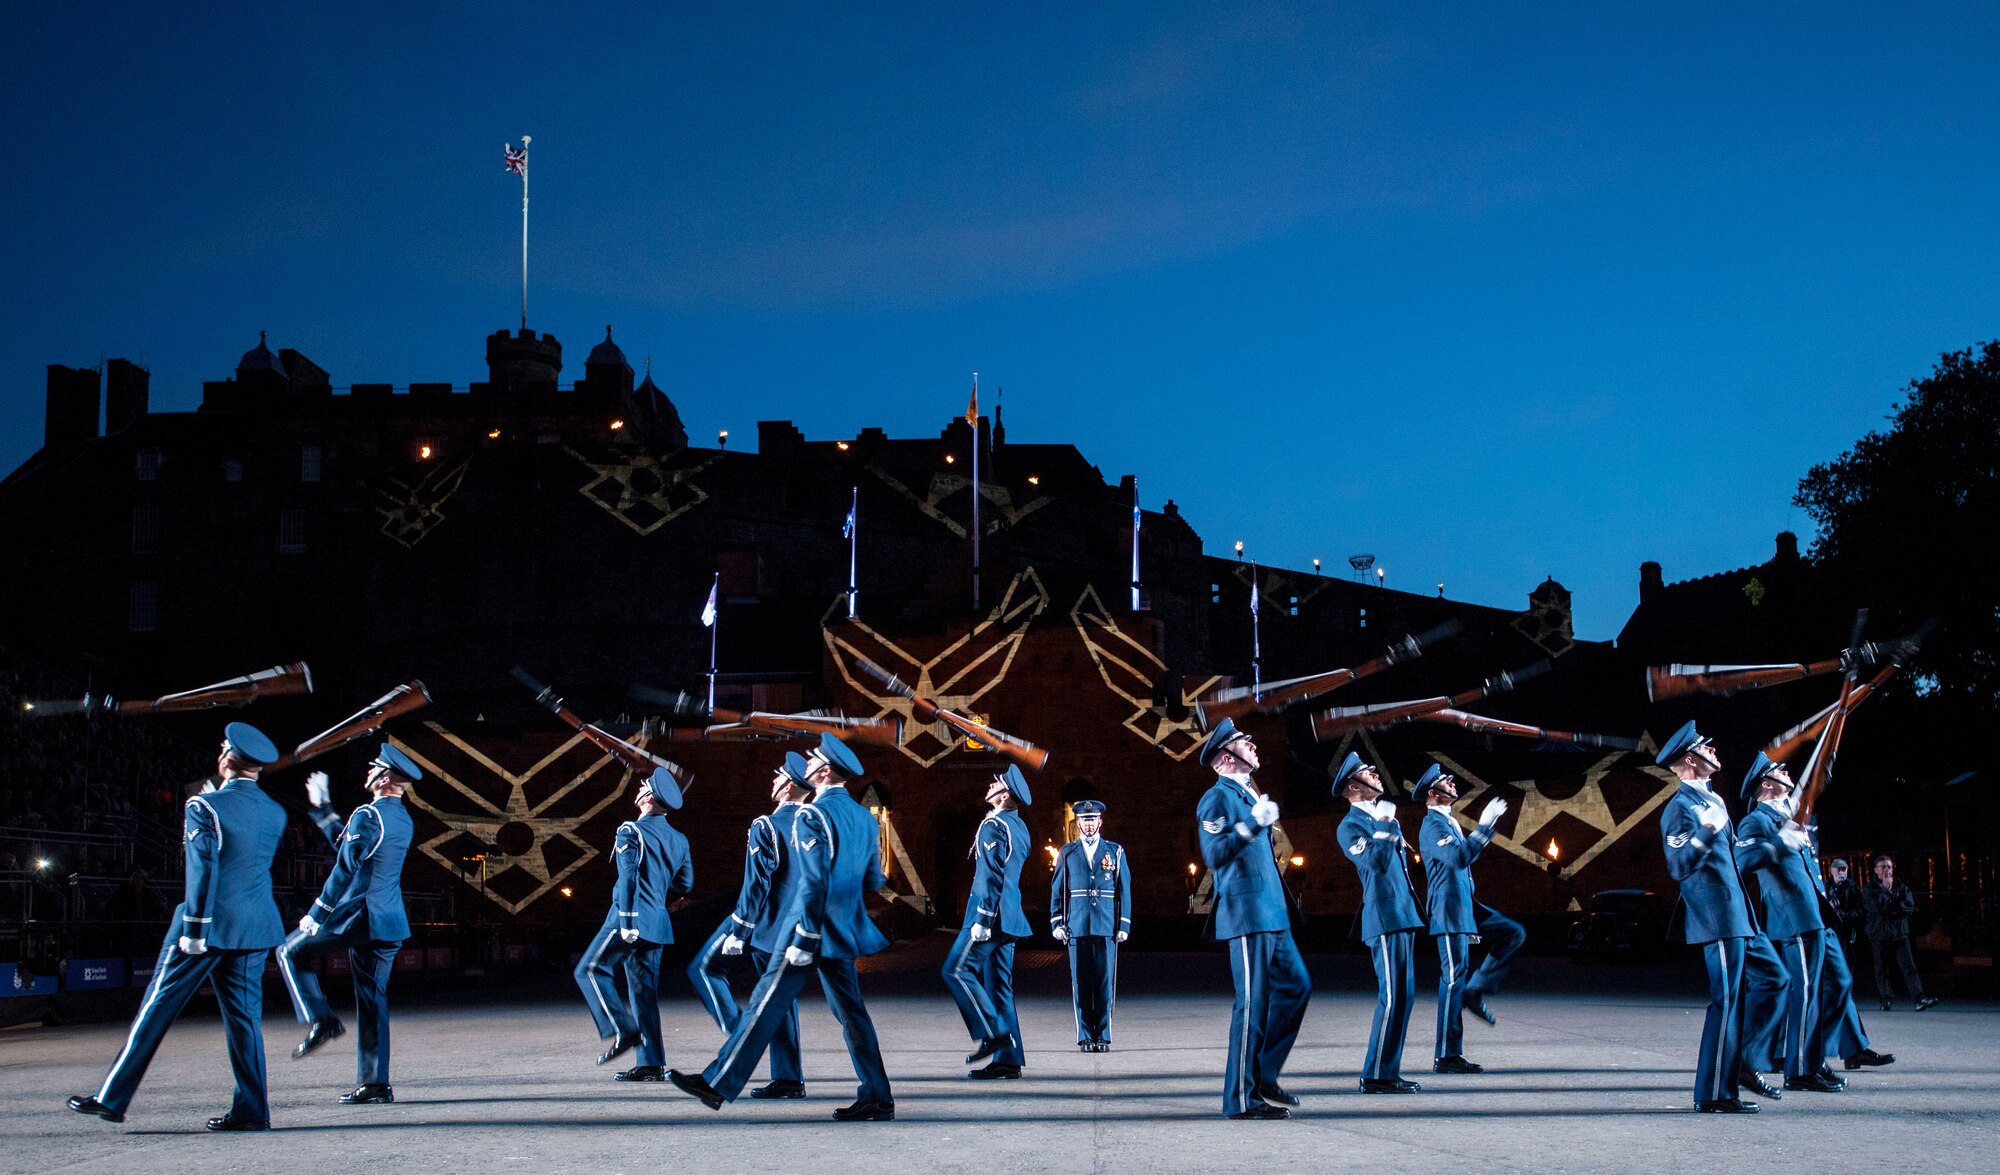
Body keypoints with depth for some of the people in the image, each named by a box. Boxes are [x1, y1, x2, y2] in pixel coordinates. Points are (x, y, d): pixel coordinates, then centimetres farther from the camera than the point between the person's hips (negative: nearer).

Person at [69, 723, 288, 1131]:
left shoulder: (205, 808, -10)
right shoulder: (275, 813, 7)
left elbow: (202, 872, -15)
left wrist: (194, 931, -14)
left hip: (210, 925, -5)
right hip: (256, 928, 5)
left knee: (158, 1007, 3)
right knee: (245, 1015, 7)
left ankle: (112, 1098, 8)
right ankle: (251, 1109, 2)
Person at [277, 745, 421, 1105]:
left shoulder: (368, 815, -13)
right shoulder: (404, 821, 13)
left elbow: (345, 869, -18)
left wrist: (317, 914, -12)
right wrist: (321, 808, 32)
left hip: (355, 914, -8)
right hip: (389, 923, 8)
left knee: (290, 953, 12)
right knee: (373, 1000, 10)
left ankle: (320, 1020, -4)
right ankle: (375, 1083, 7)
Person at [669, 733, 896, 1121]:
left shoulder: (813, 816, -13)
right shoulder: (864, 817, 10)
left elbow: (813, 881, -19)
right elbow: (873, 881, 14)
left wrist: (804, 939, -19)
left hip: (812, 928, -7)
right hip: (845, 930, 8)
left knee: (767, 1003, -2)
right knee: (850, 1012, 8)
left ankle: (717, 1085, 4)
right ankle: (876, 1098, 5)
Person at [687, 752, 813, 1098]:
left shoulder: (766, 827, -15)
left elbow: (756, 885, -18)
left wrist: (738, 932, -15)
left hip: (762, 922, -6)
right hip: (794, 927, 6)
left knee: (703, 968, 9)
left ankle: (738, 1031, -4)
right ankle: (788, 1078, 9)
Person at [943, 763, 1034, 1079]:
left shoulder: (994, 825, -12)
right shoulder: (1019, 827, 17)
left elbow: (991, 875, -18)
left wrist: (982, 919, -20)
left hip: (990, 914, -9)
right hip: (1008, 918, 9)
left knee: (957, 970, -5)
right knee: (997, 982, 8)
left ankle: (991, 1033, -11)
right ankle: (1008, 1058, 5)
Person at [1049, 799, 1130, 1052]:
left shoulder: (1115, 851, 10)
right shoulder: (1067, 853, 10)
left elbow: (1124, 890, 9)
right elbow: (1057, 890, 10)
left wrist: (1123, 925, 2)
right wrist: (1057, 924, 2)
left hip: (1107, 927, 0)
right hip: (1077, 927, 0)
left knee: (1105, 984, -1)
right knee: (1081, 984, 0)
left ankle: (1103, 1037, 6)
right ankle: (1085, 1037, 5)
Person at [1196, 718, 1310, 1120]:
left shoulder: (1249, 796, 21)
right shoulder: (1217, 798, -8)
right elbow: (1214, 854, -19)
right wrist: (1252, 823, -23)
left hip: (1271, 916, 10)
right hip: (1246, 916, -10)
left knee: (1296, 985, 8)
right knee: (1253, 1002, -8)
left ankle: (1264, 1076, 14)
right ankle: (1241, 1098, -3)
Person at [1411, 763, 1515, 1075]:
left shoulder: (1448, 823, 17)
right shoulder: (1432, 825, -13)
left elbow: (1467, 855, 29)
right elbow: (1459, 858, -27)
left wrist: (1487, 826, 19)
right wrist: (1484, 824, -24)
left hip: (1465, 906, 10)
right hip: (1449, 911, -10)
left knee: (1513, 934, 8)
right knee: (1454, 978, -8)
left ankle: (1475, 991, 8)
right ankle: (1447, 1057, -5)